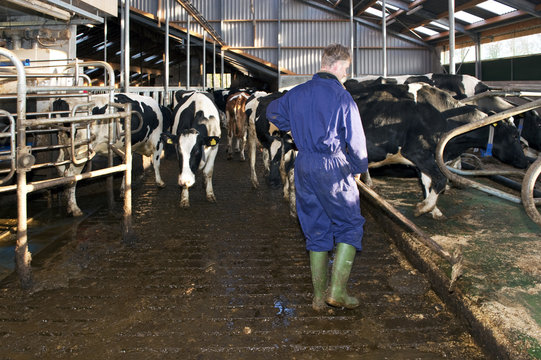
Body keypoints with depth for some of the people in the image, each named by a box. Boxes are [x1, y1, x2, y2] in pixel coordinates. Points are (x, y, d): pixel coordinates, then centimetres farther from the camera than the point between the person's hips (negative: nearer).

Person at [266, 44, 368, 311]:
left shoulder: (296, 93, 7)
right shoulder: (342, 97, -11)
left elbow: (273, 112, 27)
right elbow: (356, 140, -7)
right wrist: (359, 168, 10)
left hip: (304, 167, 6)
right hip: (334, 168, -6)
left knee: (316, 230, 14)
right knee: (350, 226, 9)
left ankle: (319, 296, 18)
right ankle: (337, 290, 1)